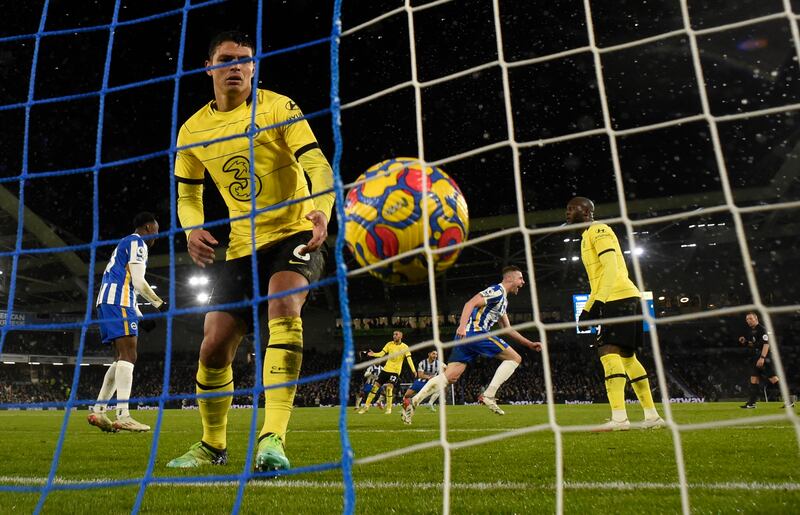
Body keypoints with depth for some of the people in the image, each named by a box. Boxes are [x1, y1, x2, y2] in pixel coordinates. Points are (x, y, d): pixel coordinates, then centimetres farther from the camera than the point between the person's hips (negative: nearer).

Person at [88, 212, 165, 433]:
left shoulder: (126, 243, 29)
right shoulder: (137, 242, -2)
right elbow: (138, 282, -11)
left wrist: (141, 316, 27)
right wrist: (159, 303, 2)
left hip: (108, 301, 10)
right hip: (118, 301, -10)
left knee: (122, 359, 10)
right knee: (128, 355, -16)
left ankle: (97, 410, 8)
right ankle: (123, 416, -23)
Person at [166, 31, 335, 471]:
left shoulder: (278, 108, -5)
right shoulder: (192, 131, 8)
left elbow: (317, 165, -16)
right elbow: (187, 193, 17)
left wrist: (321, 210, -36)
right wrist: (192, 228, -6)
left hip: (295, 233, -4)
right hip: (243, 246, 5)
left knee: (283, 305, -34)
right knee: (213, 348, 2)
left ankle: (272, 437, -31)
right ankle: (212, 444, 26)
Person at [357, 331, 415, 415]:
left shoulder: (405, 347, -7)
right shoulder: (389, 344, 3)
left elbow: (409, 359, -14)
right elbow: (381, 354, -2)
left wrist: (414, 371, -26)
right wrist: (373, 354, -22)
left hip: (395, 371, -4)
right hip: (386, 369, 4)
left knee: (389, 387, -21)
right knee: (375, 386, 1)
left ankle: (389, 408, -3)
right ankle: (366, 406, 13)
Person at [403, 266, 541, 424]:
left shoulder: (503, 300, 27)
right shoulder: (497, 291, -4)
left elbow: (507, 329, 33)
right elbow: (471, 303, -16)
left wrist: (529, 343, 32)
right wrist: (462, 326, -28)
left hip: (466, 335, 9)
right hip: (475, 331, -9)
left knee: (450, 376, 1)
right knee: (515, 358, -2)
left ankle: (414, 401, -5)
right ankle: (488, 395, -7)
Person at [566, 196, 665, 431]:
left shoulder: (598, 229, -4)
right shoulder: (588, 236, 25)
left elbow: (611, 266, -17)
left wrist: (599, 300, -25)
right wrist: (587, 308, 22)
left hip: (620, 298, -10)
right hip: (619, 299, 10)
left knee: (608, 352, -18)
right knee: (626, 356, 11)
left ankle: (619, 418, -23)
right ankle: (652, 416, 16)